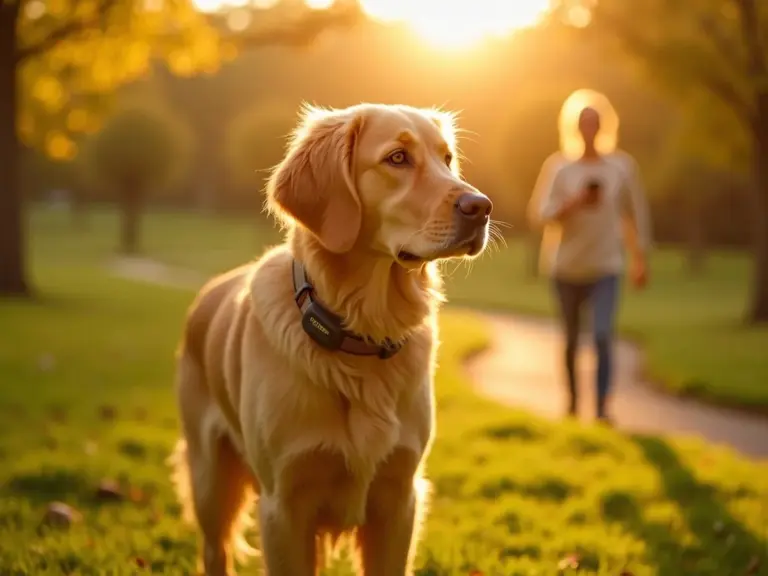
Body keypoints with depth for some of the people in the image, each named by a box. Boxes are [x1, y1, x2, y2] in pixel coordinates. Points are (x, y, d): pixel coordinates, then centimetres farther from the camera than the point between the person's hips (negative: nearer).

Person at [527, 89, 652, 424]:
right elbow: (539, 214, -6)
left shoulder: (622, 166, 0)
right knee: (571, 339, 11)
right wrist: (575, 203, -22)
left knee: (603, 336, -15)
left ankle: (602, 409, -14)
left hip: (606, 267, 0)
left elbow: (636, 213, 9)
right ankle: (572, 401, 30)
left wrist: (641, 260, 11)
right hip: (567, 266, 0)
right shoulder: (558, 166, -4)